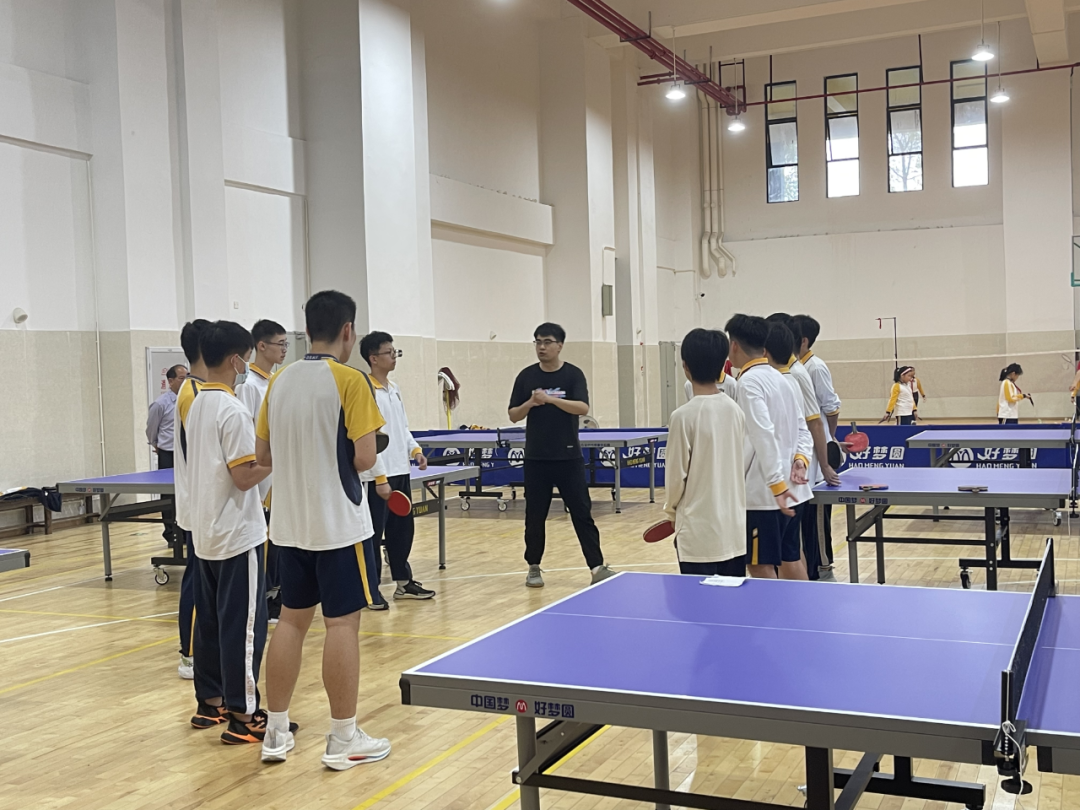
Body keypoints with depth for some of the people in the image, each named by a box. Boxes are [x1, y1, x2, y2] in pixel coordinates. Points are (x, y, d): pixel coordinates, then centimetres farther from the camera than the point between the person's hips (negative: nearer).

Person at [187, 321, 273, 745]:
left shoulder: (197, 406, 10)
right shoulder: (233, 410, -18)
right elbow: (244, 477, -20)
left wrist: (259, 449, 15)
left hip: (205, 532, 9)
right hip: (238, 535, -9)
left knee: (209, 617, 15)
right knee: (243, 624, -4)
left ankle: (210, 700, 24)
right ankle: (243, 715, 0)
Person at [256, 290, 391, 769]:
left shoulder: (279, 381, 6)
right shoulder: (349, 380, -13)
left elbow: (263, 455, 10)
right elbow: (364, 458, -17)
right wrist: (343, 457, 5)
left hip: (290, 524, 7)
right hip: (338, 524, -6)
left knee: (292, 619, 14)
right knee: (342, 623, 1)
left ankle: (276, 732, 21)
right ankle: (344, 740, 9)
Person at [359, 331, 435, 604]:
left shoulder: (394, 389, 13)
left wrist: (415, 450, 5)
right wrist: (380, 478, -19)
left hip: (401, 472, 9)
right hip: (379, 477, -9)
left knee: (402, 529, 15)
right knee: (373, 534, -1)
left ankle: (404, 582, 25)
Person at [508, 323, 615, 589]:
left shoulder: (573, 374, -1)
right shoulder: (526, 376, 5)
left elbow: (582, 408, -16)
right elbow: (513, 416, 5)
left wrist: (550, 398, -26)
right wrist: (531, 403, -14)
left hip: (568, 457, -2)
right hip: (536, 458, 2)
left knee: (582, 512, -1)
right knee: (535, 515, 7)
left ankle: (597, 567, 2)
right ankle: (534, 567, 19)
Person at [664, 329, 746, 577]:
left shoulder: (684, 416, -14)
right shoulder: (735, 410, 1)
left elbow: (676, 475, -8)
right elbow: (741, 465, 8)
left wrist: (672, 509, 10)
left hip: (699, 531, -5)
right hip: (736, 528, 5)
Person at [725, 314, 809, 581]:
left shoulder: (749, 382, -14)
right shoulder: (778, 378, 14)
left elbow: (764, 437, -23)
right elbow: (802, 428, 16)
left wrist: (777, 484, -24)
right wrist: (800, 458, 1)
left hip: (761, 493, -9)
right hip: (784, 492, 9)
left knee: (761, 568, -3)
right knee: (786, 560, 16)